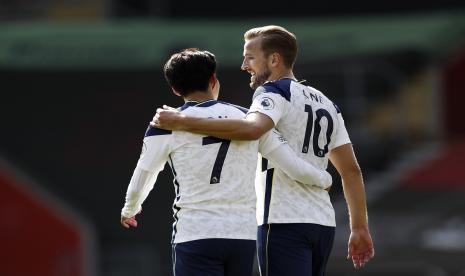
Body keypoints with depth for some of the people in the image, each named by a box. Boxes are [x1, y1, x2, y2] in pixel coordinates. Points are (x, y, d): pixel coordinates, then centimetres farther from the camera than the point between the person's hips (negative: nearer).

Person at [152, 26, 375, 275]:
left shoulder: (274, 93, -5)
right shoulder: (325, 103, 20)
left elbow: (251, 129, -28)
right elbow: (351, 170, 19)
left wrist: (182, 122, -27)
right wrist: (360, 229, 20)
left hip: (285, 223, -8)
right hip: (323, 223, 8)